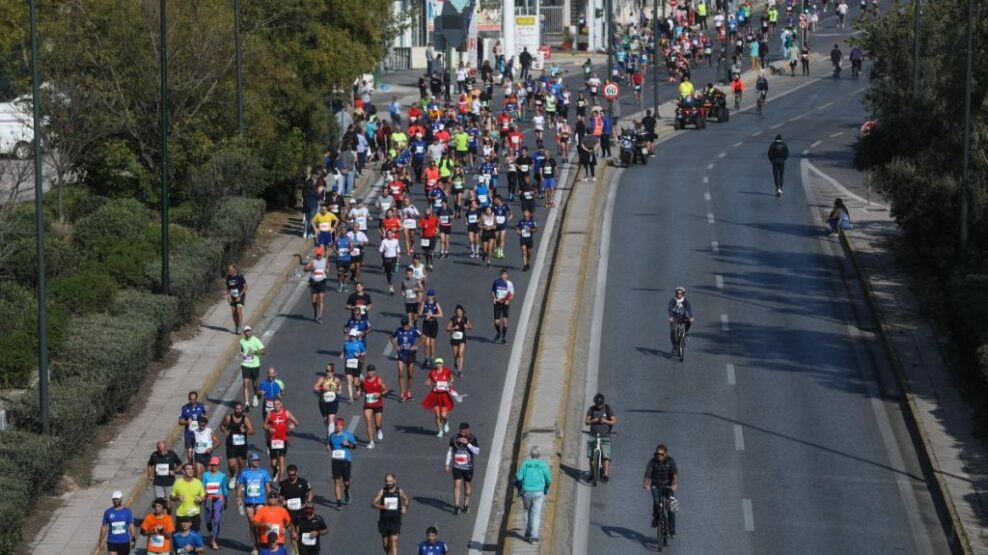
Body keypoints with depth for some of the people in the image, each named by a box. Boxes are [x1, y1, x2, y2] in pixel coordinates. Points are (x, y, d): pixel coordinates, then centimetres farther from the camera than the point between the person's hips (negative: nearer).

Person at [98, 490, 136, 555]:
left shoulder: (127, 512, 2)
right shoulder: (108, 512, 2)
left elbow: (131, 526, 1)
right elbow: (104, 527, 7)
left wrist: (133, 540, -7)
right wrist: (101, 541, 6)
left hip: (125, 542, 1)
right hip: (112, 542, -1)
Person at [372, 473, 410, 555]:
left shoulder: (399, 491, 1)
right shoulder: (382, 491, -2)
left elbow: (406, 499, 23)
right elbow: (373, 504, -8)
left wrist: (405, 507, 4)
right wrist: (383, 507, -25)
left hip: (396, 521, -2)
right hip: (384, 522, 2)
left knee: (394, 542, -15)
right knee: (385, 545, 12)